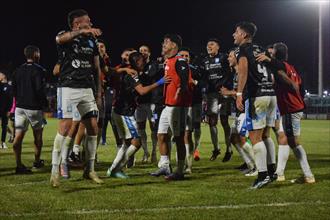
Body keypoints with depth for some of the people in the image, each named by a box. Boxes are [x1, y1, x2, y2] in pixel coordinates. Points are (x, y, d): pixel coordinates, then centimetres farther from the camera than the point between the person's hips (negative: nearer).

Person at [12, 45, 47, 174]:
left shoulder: (18, 71, 10)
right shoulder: (39, 70, -10)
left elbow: (13, 90, 13)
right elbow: (40, 90, -16)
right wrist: (45, 104, -3)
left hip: (20, 106, 5)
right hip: (34, 107, -5)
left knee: (18, 135, -2)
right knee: (38, 135, 12)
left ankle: (19, 165, -9)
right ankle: (37, 162, 24)